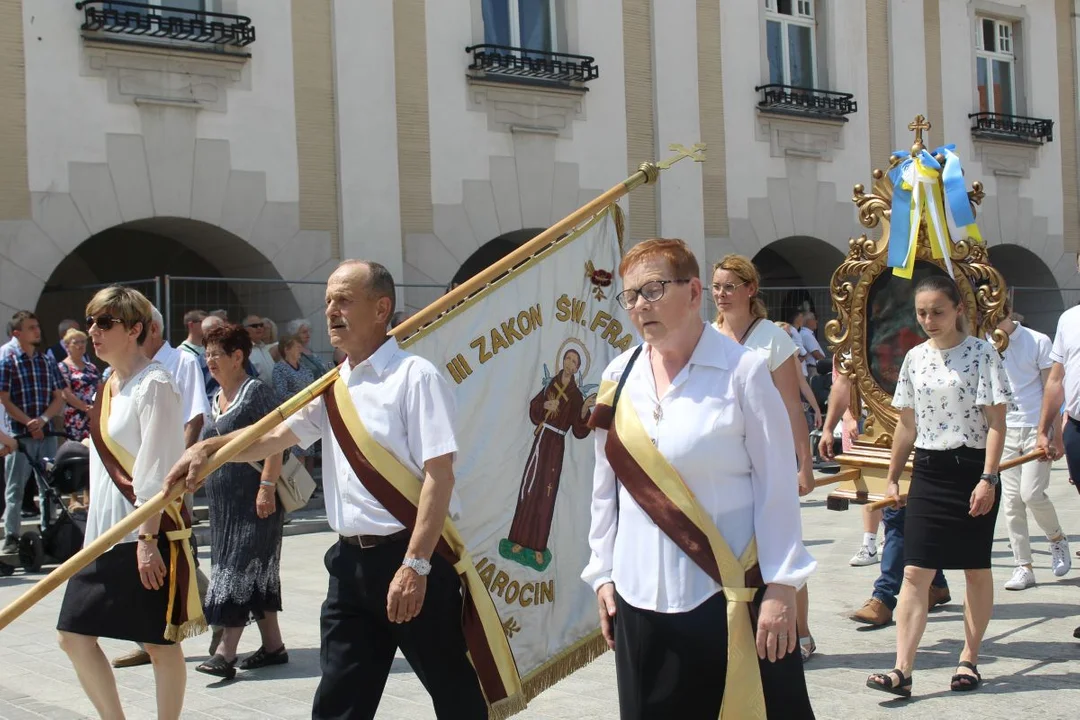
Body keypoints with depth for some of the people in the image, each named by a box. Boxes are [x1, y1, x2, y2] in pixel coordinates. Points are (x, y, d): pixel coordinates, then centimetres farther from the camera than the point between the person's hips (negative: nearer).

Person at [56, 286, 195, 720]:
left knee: (160, 643, 3)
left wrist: (147, 540, -21)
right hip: (104, 530, 9)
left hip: (147, 532, -9)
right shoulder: (109, 385, 13)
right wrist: (96, 532, 16)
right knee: (74, 635, 7)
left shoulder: (154, 385, -13)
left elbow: (156, 471, -18)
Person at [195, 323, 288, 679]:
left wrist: (267, 486, -23)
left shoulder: (255, 391, -10)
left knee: (241, 570, -10)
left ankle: (226, 652, -12)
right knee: (257, 573, 11)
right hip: (224, 502, 9)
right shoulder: (216, 399, 16)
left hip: (253, 501, -9)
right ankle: (273, 645, 18)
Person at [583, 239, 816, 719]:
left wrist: (781, 586, -10)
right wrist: (602, 573, 9)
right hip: (641, 596, 4)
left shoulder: (742, 371, -8)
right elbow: (606, 486, 10)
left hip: (731, 595, -4)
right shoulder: (619, 377, 4)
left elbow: (776, 487, -8)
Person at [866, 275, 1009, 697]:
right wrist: (892, 478, 13)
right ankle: (902, 671, -7)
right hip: (927, 472, 4)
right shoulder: (915, 358, 8)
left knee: (976, 570, 8)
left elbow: (995, 423, -9)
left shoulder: (981, 353, -6)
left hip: (972, 469, -4)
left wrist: (988, 479, -16)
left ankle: (969, 659, 22)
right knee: (915, 572, -4)